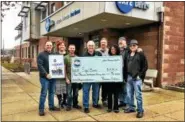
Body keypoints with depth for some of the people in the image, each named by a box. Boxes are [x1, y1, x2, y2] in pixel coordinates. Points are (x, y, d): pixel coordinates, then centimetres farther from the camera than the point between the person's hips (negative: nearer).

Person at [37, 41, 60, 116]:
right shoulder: (41, 55, -4)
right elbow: (40, 66, -14)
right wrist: (46, 74, -23)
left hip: (53, 77, 6)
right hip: (44, 77, -6)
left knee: (52, 92, 13)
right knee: (44, 93, -2)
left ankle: (51, 106, 26)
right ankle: (41, 109, 8)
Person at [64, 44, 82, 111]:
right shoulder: (66, 57, -3)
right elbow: (64, 69, -5)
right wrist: (66, 78, -10)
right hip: (69, 78, -3)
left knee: (76, 93, 13)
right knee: (69, 93, 4)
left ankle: (75, 104, 28)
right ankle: (68, 105, 18)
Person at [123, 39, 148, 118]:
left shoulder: (140, 55, -3)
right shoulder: (127, 55, 12)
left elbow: (145, 66, -5)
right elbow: (125, 66, 15)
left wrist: (140, 75, -10)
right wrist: (125, 76, 9)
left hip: (137, 78, -5)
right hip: (129, 77, 5)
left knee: (138, 95, -1)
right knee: (129, 94, 13)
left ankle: (140, 110, 10)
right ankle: (131, 108, 28)